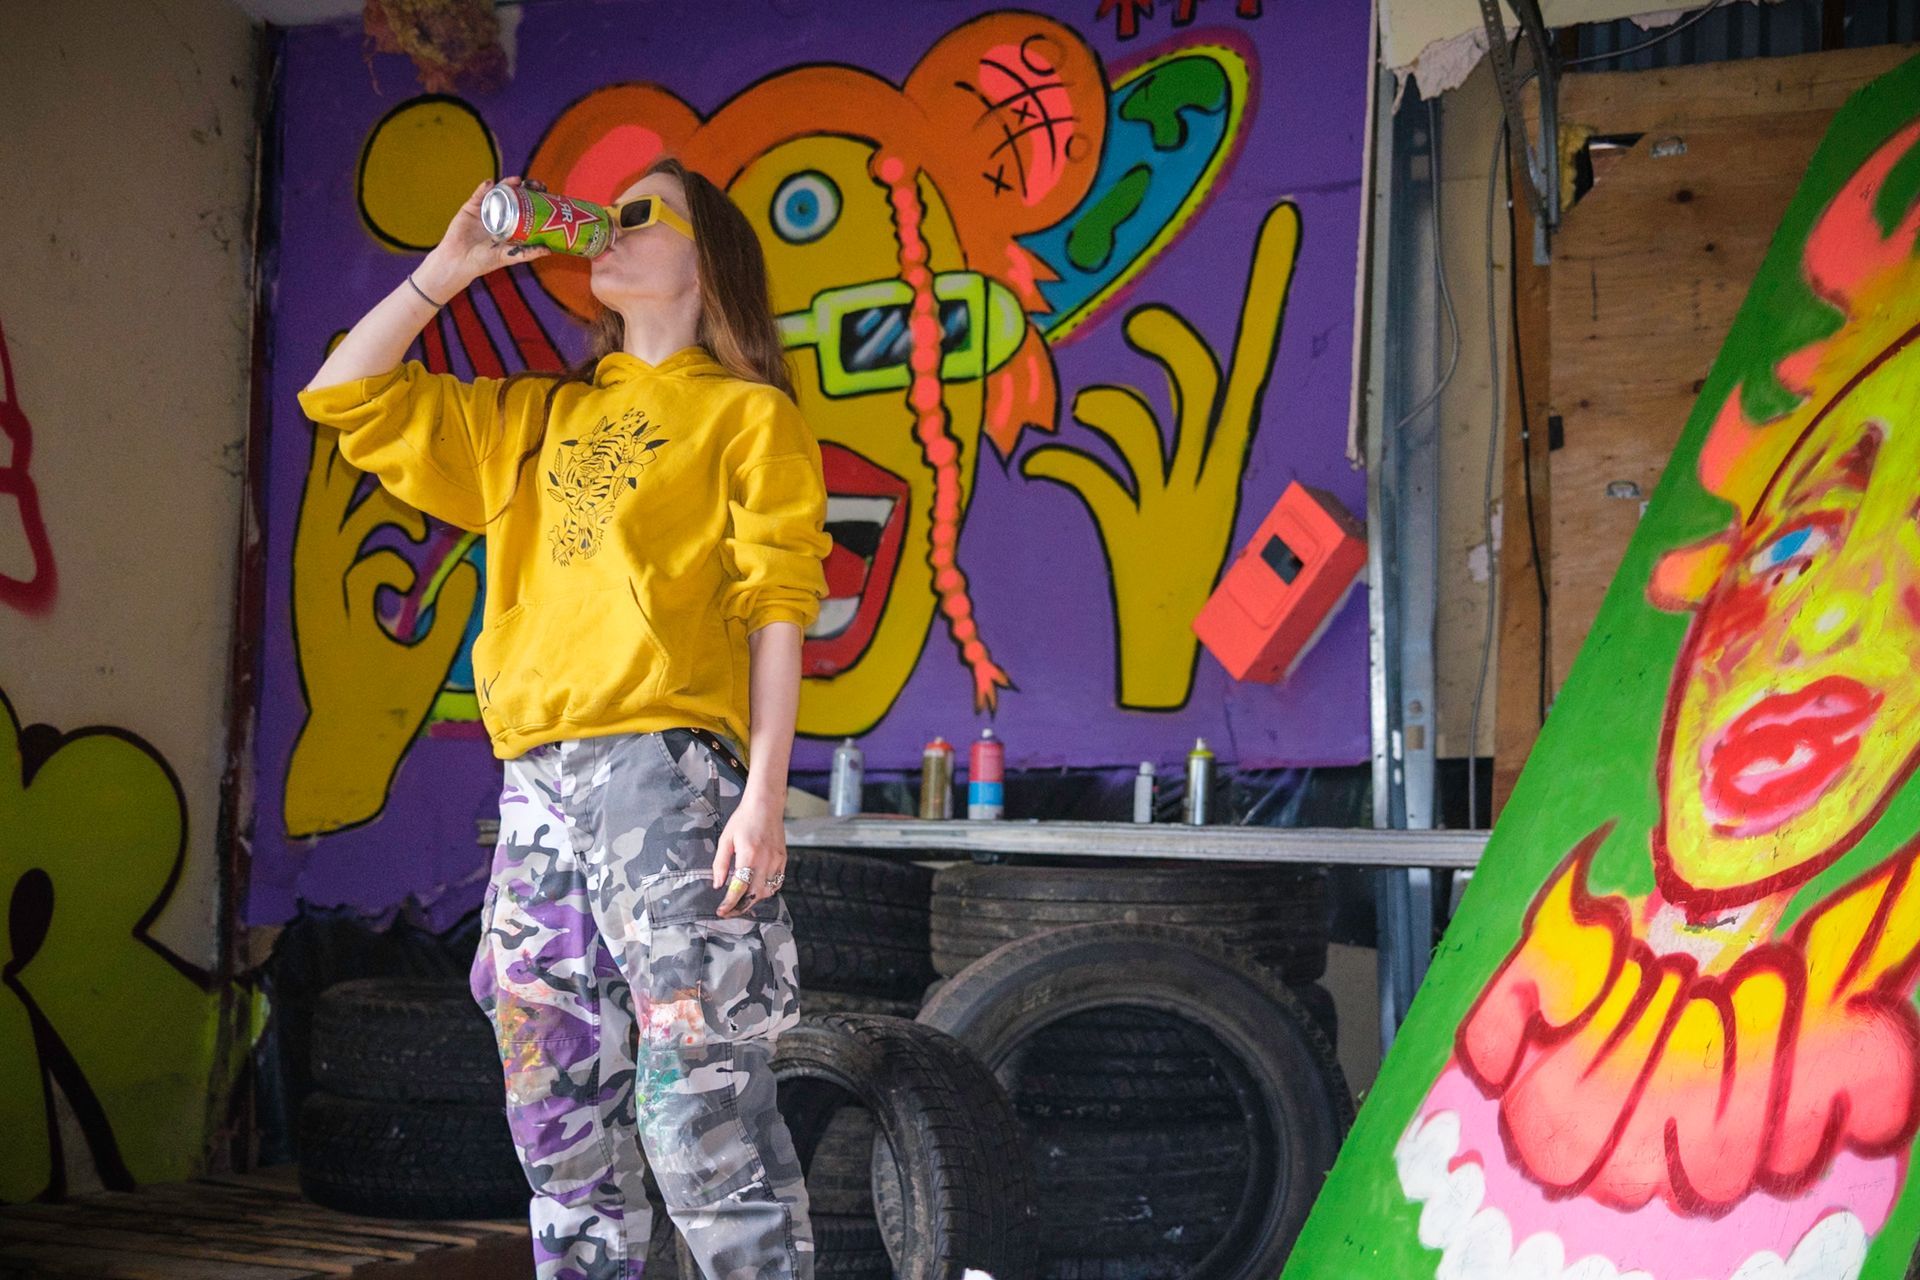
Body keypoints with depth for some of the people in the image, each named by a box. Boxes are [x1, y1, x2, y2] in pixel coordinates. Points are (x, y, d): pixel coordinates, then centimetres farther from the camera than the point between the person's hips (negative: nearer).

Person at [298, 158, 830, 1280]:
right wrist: (454, 264, 17)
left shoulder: (748, 415, 7)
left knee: (703, 1109, -11)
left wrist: (765, 793, -11)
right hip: (540, 784, 6)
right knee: (562, 1125, 9)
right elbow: (345, 396, 23)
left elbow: (777, 607, -1)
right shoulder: (537, 418, 23)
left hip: (666, 768, -6)